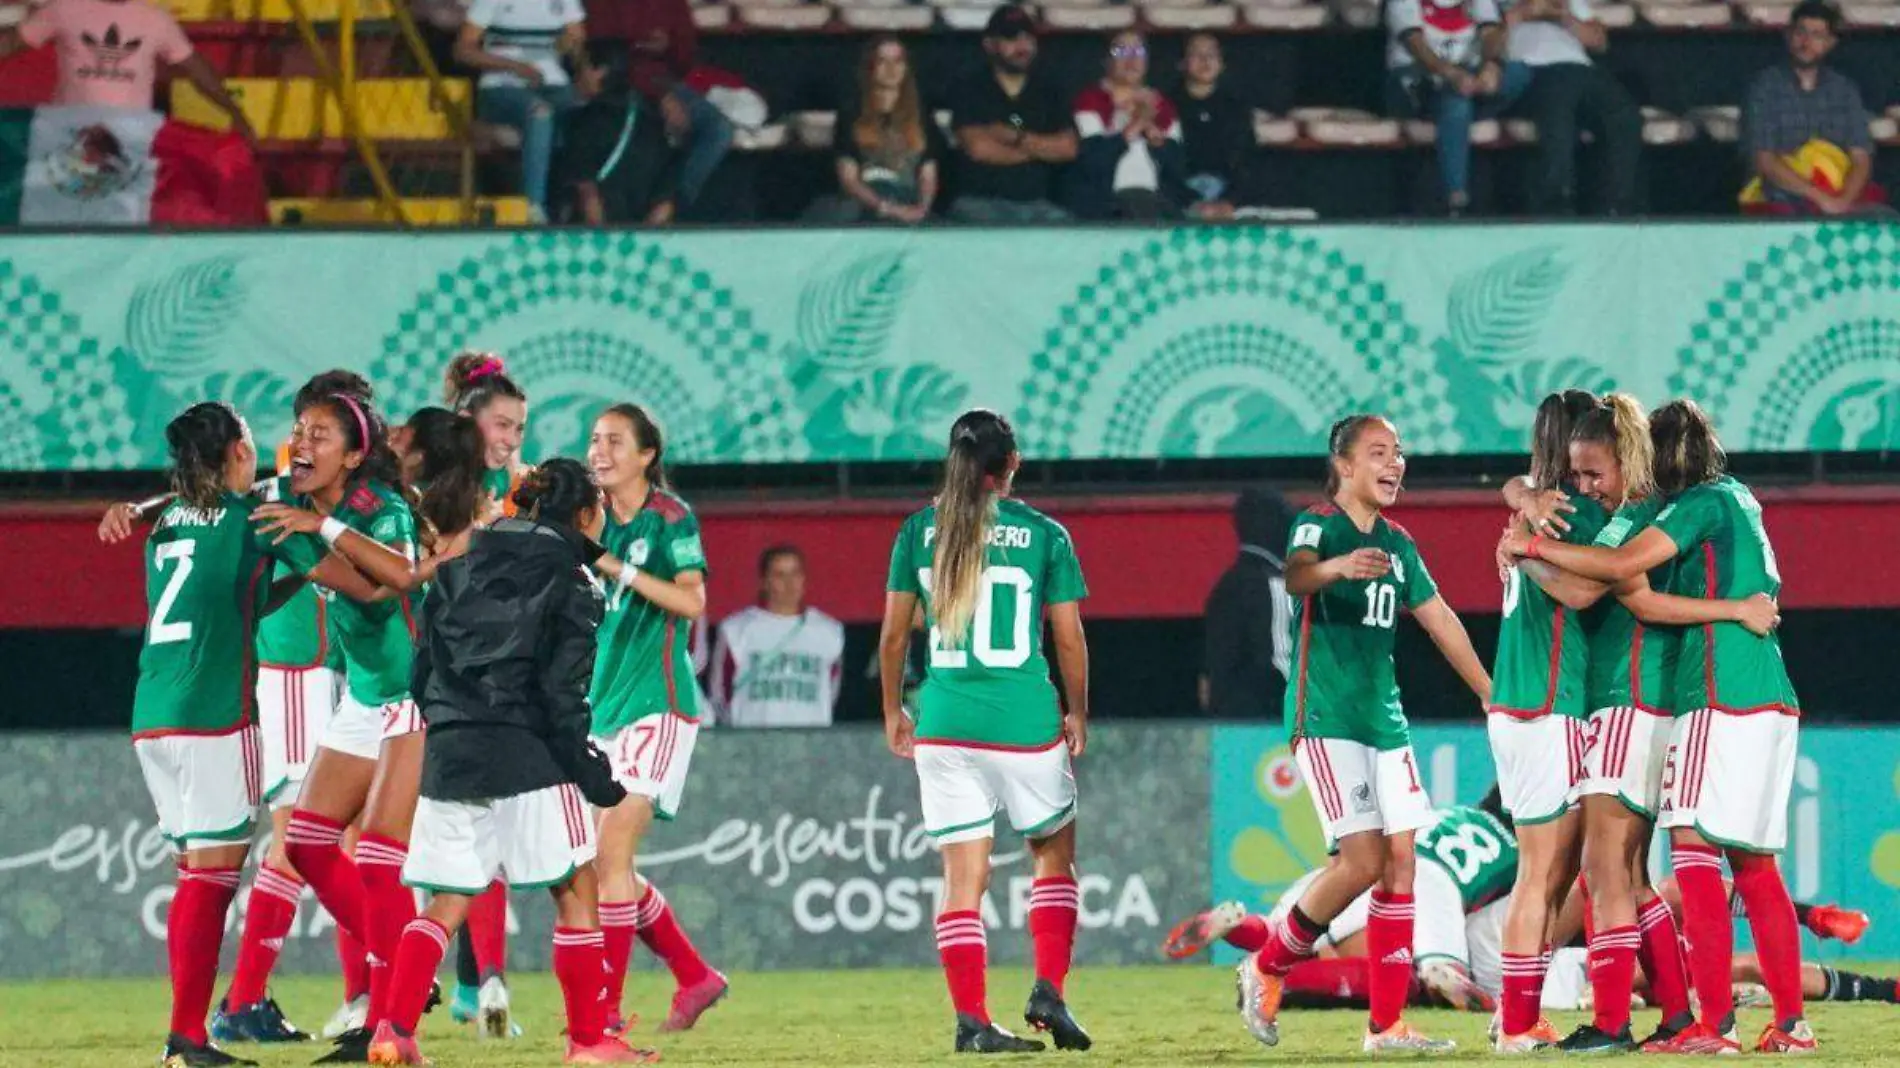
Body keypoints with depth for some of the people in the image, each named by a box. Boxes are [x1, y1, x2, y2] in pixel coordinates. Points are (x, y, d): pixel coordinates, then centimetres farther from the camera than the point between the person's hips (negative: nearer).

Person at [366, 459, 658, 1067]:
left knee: (447, 902, 10)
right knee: (576, 887, 6)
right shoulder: (567, 582, -3)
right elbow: (561, 693, -9)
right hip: (526, 755, -6)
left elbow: (423, 669, 14)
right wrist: (590, 772, -5)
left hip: (448, 756, 6)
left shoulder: (460, 568, 14)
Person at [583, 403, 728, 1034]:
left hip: (656, 703, -7)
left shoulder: (670, 518, -7)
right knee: (611, 865, 7)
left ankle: (606, 1006, -14)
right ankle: (695, 977, 22)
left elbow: (692, 601, -18)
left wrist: (618, 568, -24)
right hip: (602, 704, 7)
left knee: (611, 851, -15)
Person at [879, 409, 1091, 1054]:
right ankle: (1048, 990, 4)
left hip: (944, 725, 2)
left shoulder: (919, 531, 3)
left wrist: (893, 710, 19)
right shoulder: (1044, 534, -2)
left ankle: (970, 1019, -3)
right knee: (1054, 853, 17)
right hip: (1025, 723, -2)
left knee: (963, 874, 3)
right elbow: (1069, 639, 1)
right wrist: (1078, 712, 15)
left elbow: (894, 634, 6)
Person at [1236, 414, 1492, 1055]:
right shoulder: (1318, 526, -8)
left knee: (1401, 860, 0)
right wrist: (1338, 565, -54)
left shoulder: (1397, 545, 14)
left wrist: (1490, 694, 28)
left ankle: (1387, 1025, 3)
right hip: (1325, 715, -7)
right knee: (1363, 859, -15)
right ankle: (1266, 967, 5)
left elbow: (1439, 619, 25)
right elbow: (1296, 575, -31)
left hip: (1384, 715, 7)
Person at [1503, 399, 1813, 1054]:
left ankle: (1716, 1024, -18)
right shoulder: (1737, 501, 19)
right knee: (1754, 864, 11)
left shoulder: (1705, 502, -7)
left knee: (1692, 846, -11)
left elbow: (1622, 565, -18)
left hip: (1722, 700, -9)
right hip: (1771, 703, 9)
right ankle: (1791, 1023, 8)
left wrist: (1534, 546, -7)